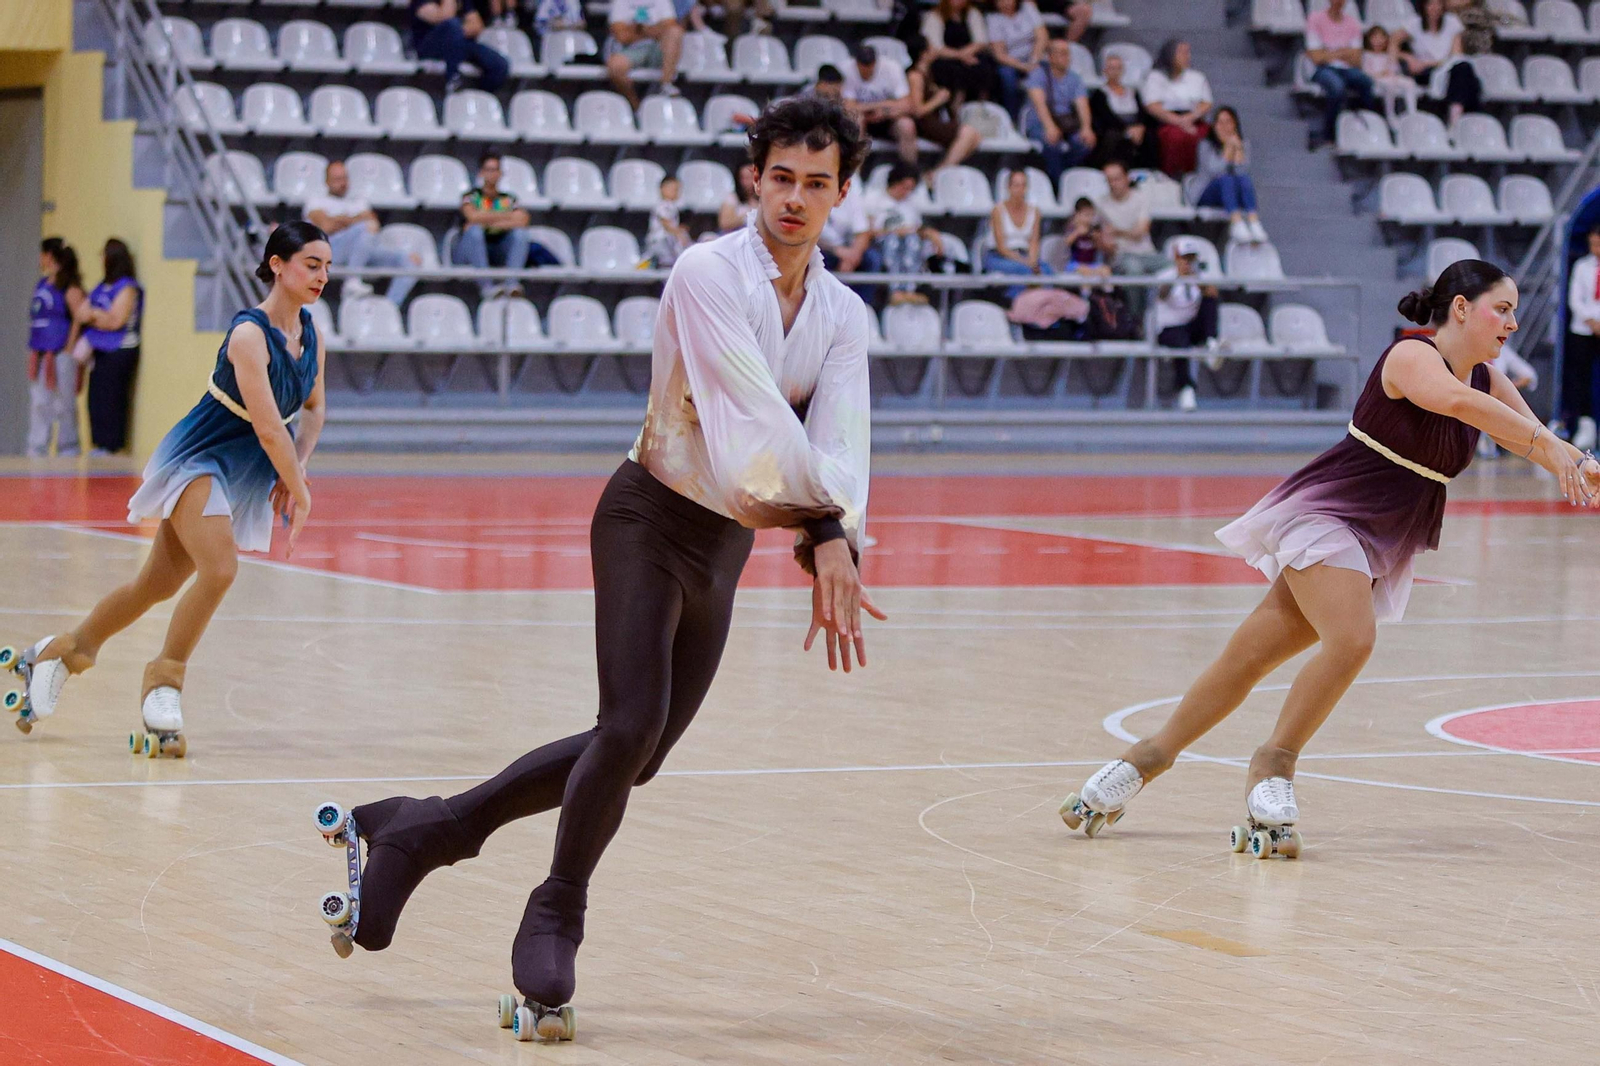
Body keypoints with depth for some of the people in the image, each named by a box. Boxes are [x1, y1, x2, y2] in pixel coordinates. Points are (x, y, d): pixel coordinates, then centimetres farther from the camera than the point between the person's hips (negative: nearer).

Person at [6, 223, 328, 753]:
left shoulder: (309, 331, -1)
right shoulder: (249, 333, -25)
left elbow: (313, 409, 12)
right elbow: (268, 427, -28)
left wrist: (295, 472, -3)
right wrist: (300, 492, -22)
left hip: (242, 471, 7)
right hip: (197, 458, -7)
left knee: (160, 583, 11)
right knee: (220, 567, -26)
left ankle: (61, 652, 30)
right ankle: (163, 680, -8)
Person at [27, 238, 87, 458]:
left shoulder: (69, 287, -9)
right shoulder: (41, 284, 16)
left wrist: (69, 350, -15)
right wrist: (33, 351, 10)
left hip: (60, 356, -8)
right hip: (41, 355, 8)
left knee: (64, 405, -2)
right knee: (38, 404, 7)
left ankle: (68, 450, 6)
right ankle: (37, 451, 10)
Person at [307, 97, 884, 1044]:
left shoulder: (844, 316, 4)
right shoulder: (708, 274, -14)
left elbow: (841, 441, -10)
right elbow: (755, 409, -23)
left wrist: (833, 545, -27)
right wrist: (828, 519, -24)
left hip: (728, 546, 6)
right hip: (650, 519, -6)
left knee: (637, 754, 6)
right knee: (633, 722, -20)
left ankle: (426, 831, 20)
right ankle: (557, 917, 2)